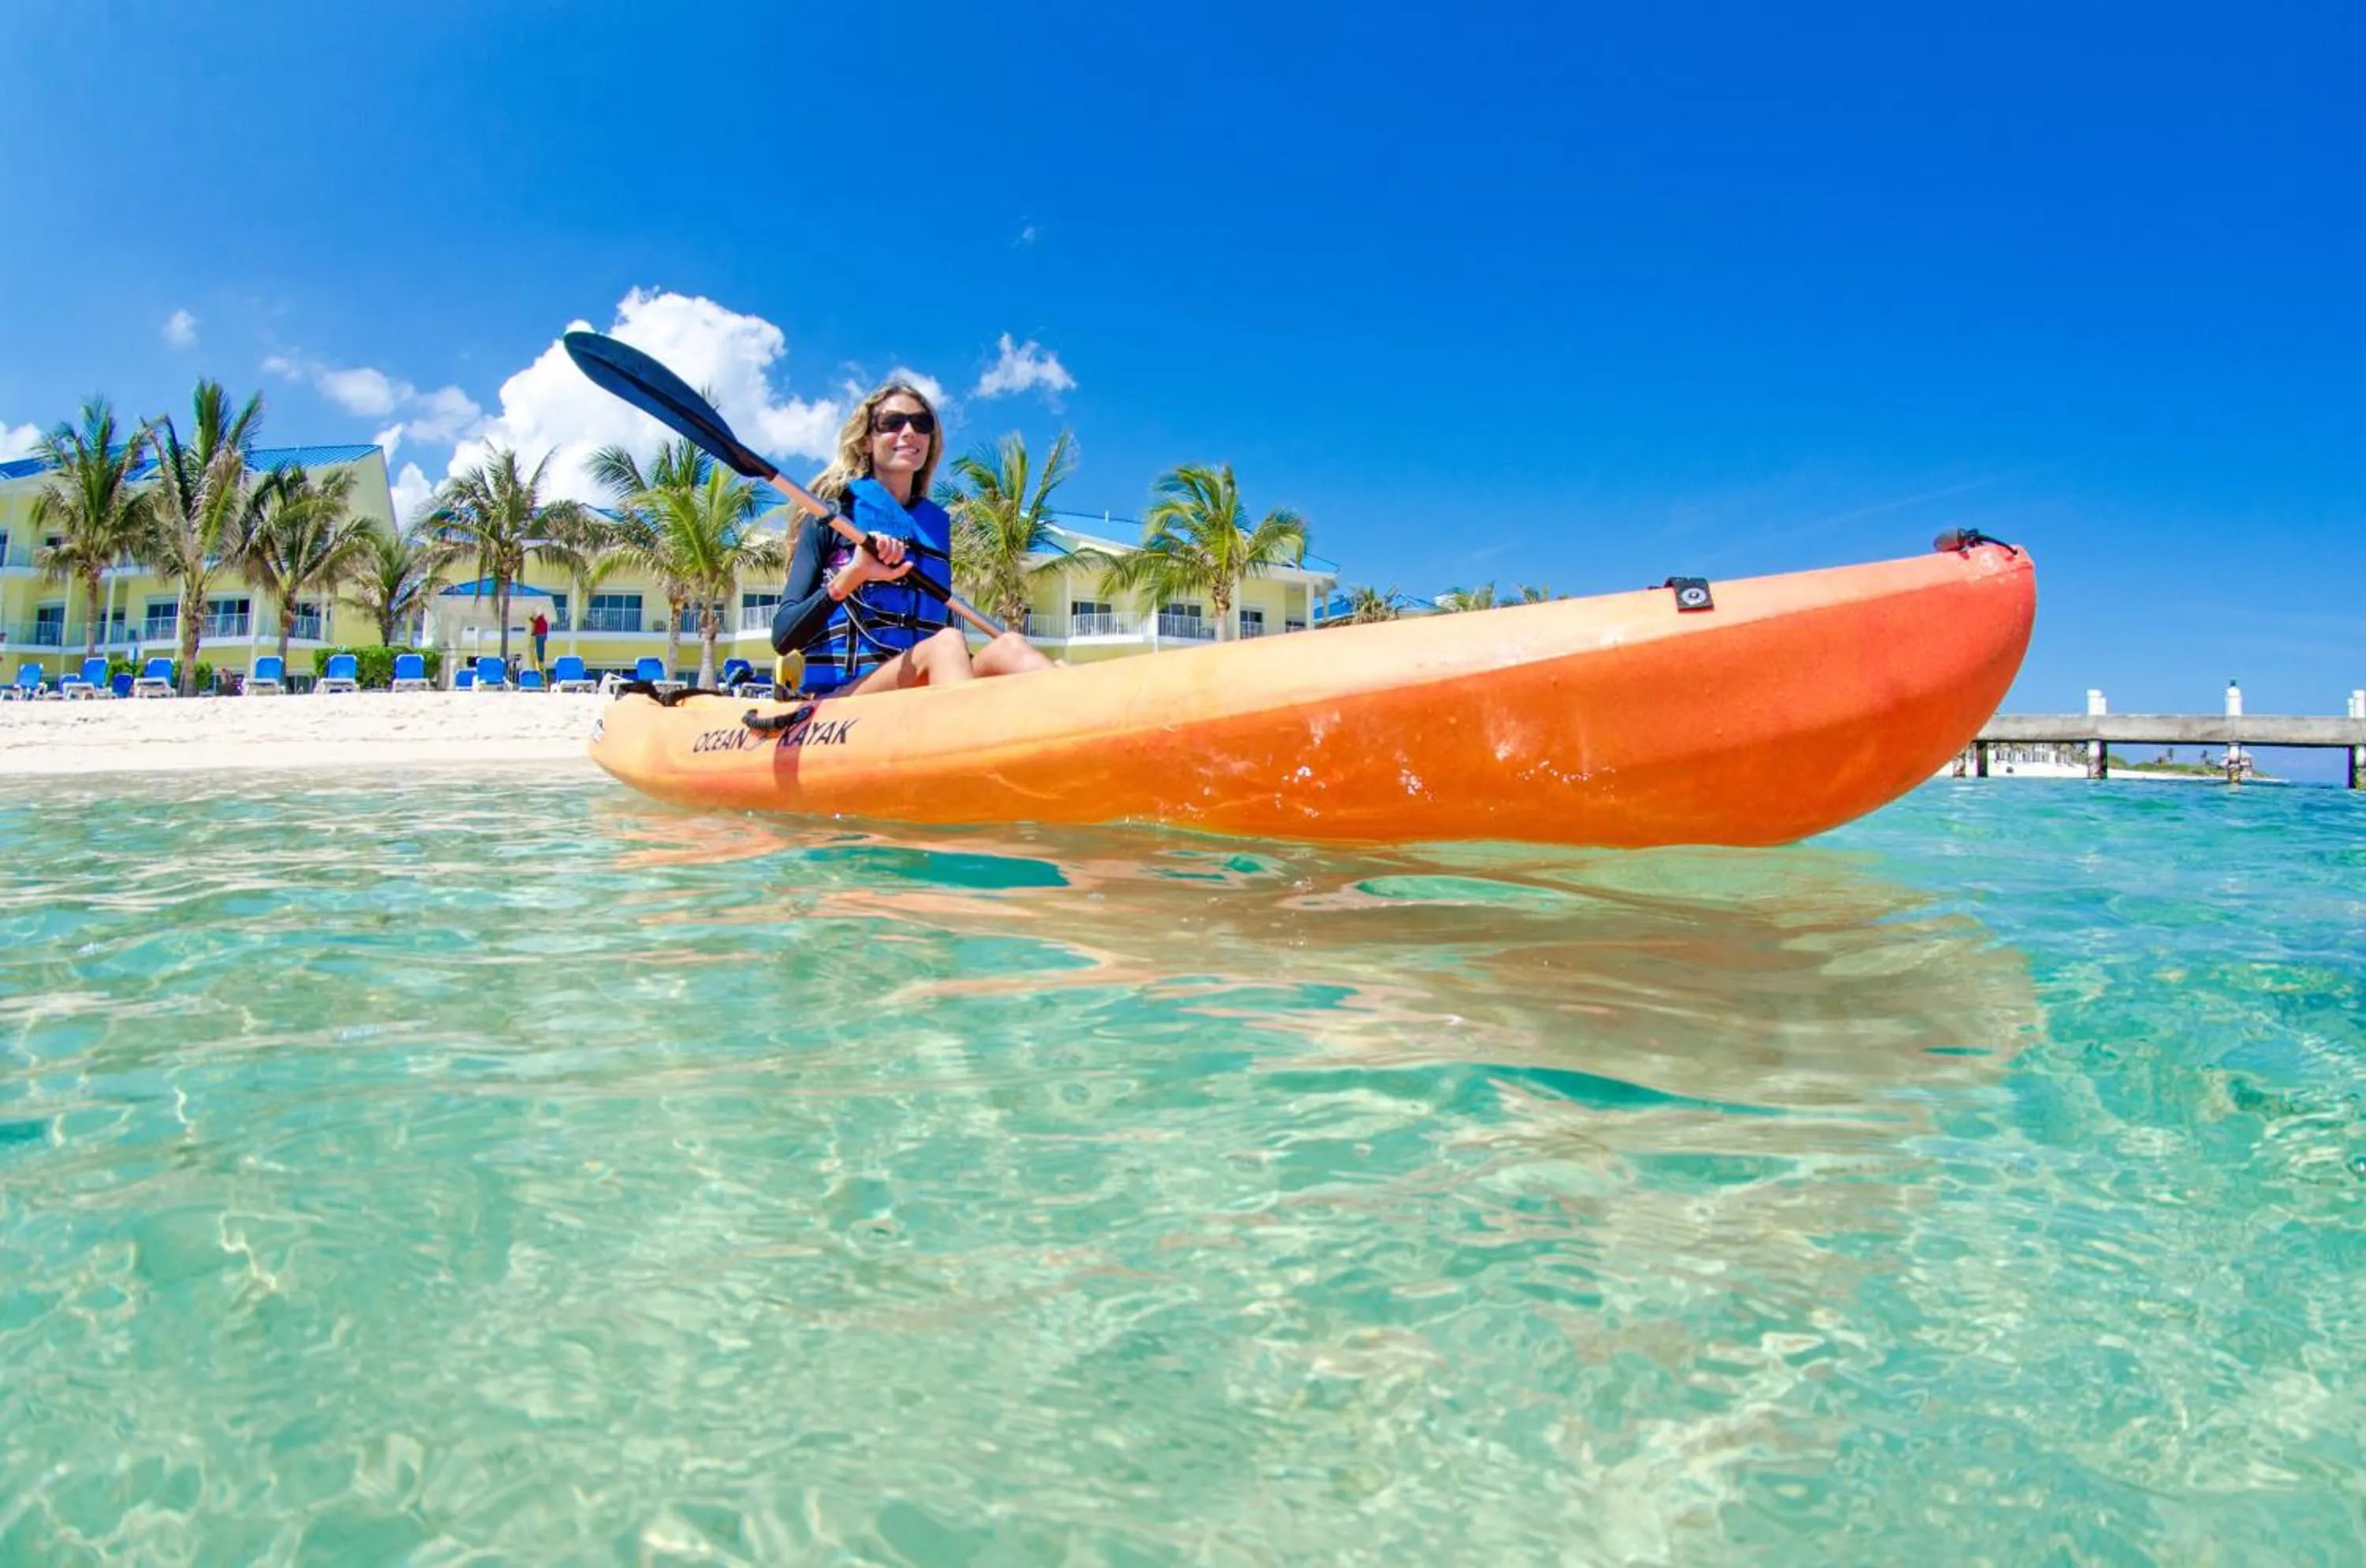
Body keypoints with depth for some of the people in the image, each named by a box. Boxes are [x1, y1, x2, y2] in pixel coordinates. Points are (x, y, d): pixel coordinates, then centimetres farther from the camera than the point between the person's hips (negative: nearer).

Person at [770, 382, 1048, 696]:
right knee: (946, 645, -32)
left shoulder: (937, 522, 20)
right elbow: (782, 637, -2)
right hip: (836, 696, -4)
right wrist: (850, 576, -18)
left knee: (1008, 647, -24)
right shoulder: (836, 515, 6)